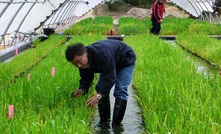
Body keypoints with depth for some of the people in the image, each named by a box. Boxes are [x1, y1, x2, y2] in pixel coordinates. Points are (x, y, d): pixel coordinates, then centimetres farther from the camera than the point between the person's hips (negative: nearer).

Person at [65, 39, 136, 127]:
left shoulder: (102, 54, -45)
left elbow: (110, 78, -43)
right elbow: (86, 79, -11)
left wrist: (99, 95, -50)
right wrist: (81, 90, -33)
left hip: (125, 61, -8)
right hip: (109, 64, 8)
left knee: (120, 91, -19)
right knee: (100, 88, -1)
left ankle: (116, 124, -14)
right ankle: (104, 121, 8)